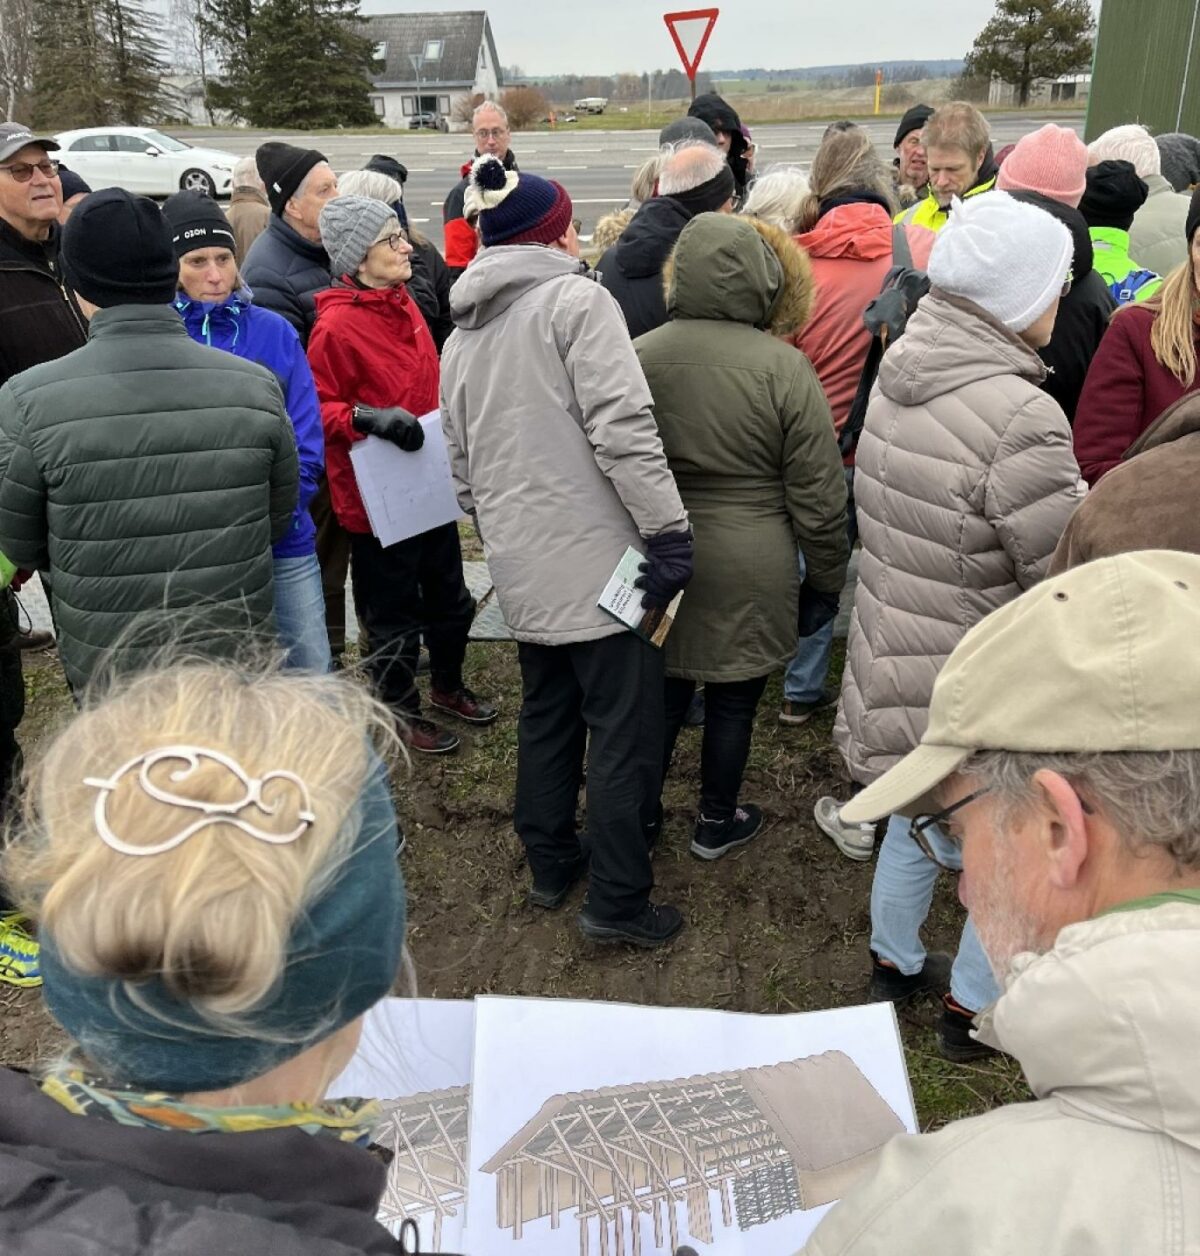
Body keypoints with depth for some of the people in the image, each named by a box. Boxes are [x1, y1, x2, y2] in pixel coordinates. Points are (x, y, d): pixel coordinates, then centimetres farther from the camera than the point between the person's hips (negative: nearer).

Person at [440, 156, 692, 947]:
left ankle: (550, 864, 32)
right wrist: (670, 530, -18)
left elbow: (461, 461, 20)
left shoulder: (462, 334, 16)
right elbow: (623, 429, -19)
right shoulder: (577, 301, -9)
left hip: (521, 566, 8)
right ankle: (619, 900, 8)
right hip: (598, 556, -8)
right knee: (626, 726, 1)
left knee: (547, 714, 20)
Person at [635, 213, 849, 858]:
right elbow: (817, 497, -10)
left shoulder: (638, 356, -4)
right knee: (733, 700, 14)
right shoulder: (783, 368, -14)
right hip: (748, 575, -3)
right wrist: (825, 580, 3)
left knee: (663, 691, 18)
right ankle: (716, 823, 32)